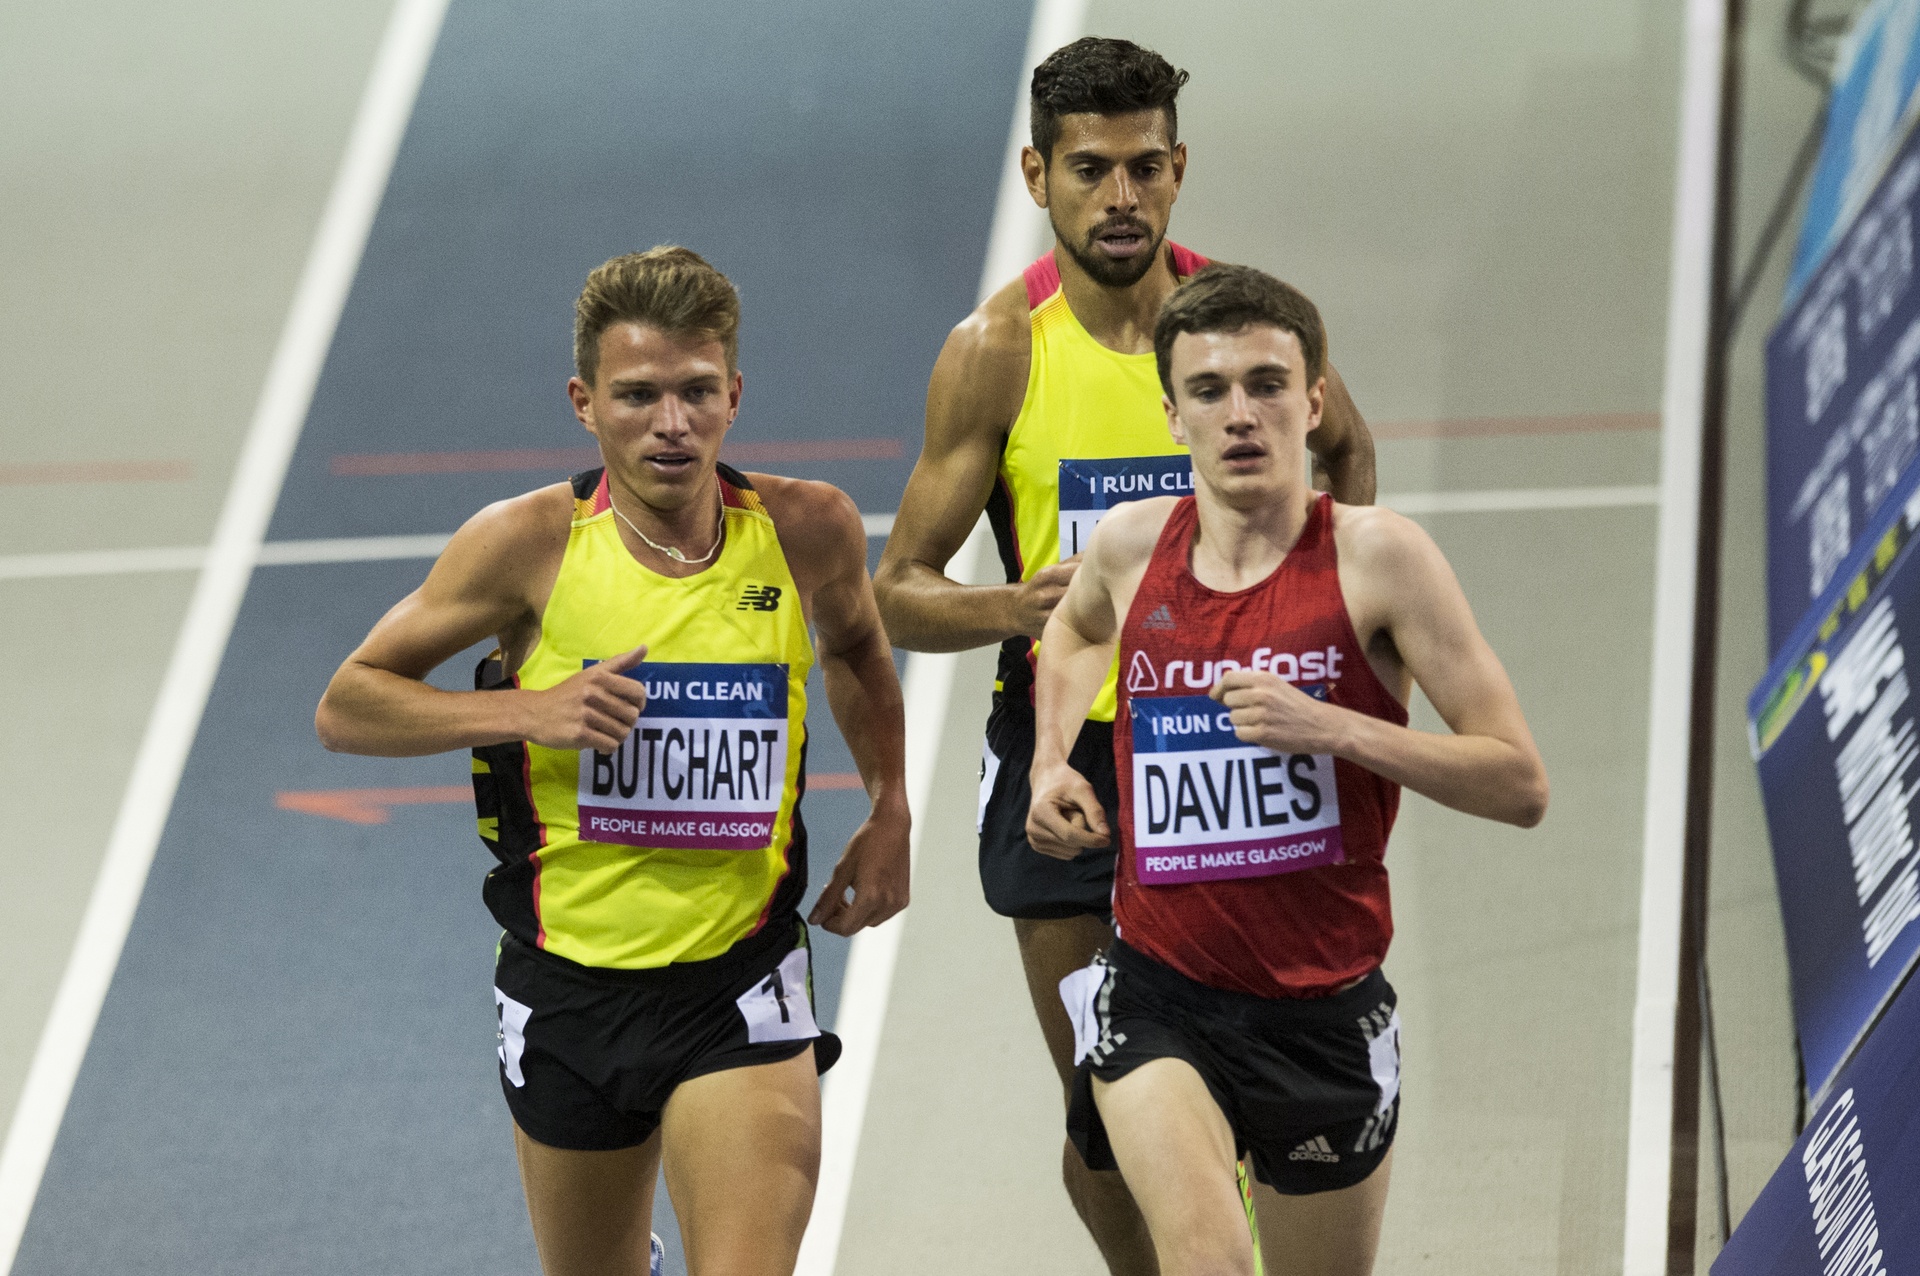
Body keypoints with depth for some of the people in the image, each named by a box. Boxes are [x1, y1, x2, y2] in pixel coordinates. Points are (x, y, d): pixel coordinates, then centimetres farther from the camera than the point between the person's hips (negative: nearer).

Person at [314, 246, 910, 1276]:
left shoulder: (807, 530, -5)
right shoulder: (530, 543, -12)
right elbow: (346, 708, -5)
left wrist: (889, 813, 8)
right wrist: (527, 710, -19)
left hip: (738, 993, 0)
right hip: (570, 988, 0)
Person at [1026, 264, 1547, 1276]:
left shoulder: (1377, 558, -9)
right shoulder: (1131, 546, 0)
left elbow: (1519, 786, -12)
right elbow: (1073, 630, 29)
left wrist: (1332, 727, -22)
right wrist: (1050, 761, 12)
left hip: (1324, 1011, 0)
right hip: (1157, 995, 0)